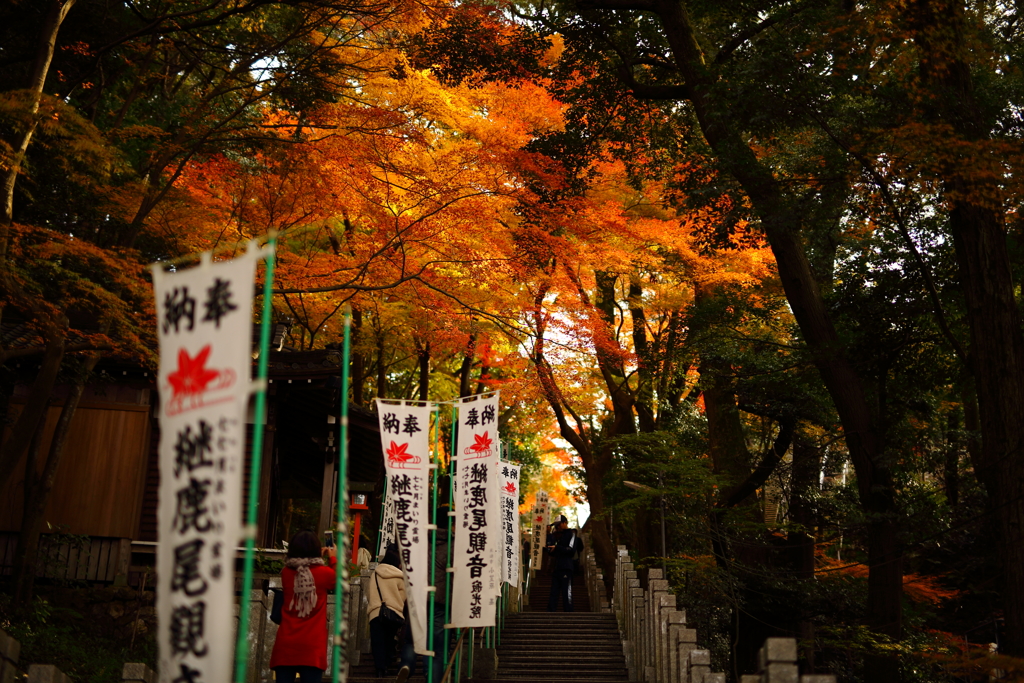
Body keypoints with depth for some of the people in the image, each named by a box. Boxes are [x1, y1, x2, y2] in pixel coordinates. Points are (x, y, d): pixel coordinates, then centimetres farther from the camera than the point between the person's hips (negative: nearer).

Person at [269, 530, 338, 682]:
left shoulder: (286, 573, 4)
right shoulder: (323, 573, -3)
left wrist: (319, 558, 31)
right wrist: (333, 558, 30)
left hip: (285, 646, 2)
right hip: (312, 648, -2)